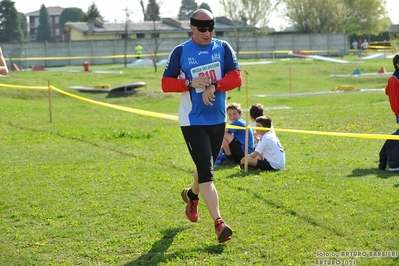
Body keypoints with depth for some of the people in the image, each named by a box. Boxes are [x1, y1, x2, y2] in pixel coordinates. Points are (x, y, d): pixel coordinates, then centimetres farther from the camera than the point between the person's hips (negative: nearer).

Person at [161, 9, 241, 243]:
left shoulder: (223, 48, 2)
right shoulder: (180, 52, -5)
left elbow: (236, 77, -8)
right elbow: (166, 83, -6)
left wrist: (213, 86, -23)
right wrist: (191, 83, -21)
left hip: (218, 119, 4)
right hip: (193, 121, -4)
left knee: (207, 167, 19)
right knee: (206, 171, -12)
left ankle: (192, 195, 50)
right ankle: (218, 222, -16)